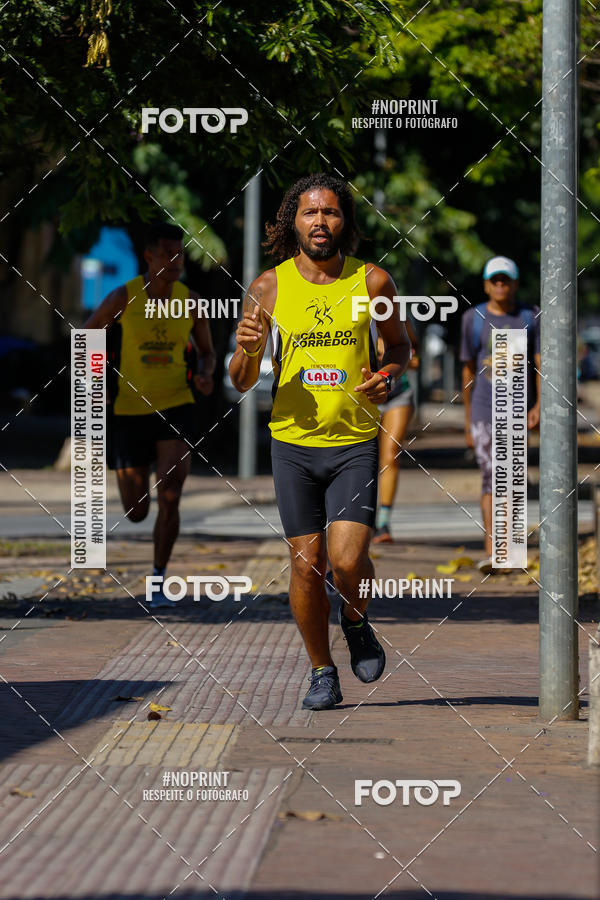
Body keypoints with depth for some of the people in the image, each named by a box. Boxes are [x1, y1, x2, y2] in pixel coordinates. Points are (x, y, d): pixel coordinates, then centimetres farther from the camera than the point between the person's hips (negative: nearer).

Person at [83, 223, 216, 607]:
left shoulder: (192, 301, -2)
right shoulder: (122, 298, -9)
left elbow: (207, 352, 13)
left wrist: (205, 375, -11)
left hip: (176, 409, 0)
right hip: (130, 413, 0)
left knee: (170, 499, -19)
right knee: (136, 513, 5)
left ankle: (159, 580, -2)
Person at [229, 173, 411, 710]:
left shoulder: (372, 281, -1)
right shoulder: (268, 287, 0)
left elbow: (399, 344, 16)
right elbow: (242, 382, 5)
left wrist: (389, 375, -6)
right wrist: (246, 350, -17)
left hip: (355, 443, -1)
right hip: (293, 443, 1)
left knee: (348, 560, -13)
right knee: (306, 564, 2)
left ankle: (357, 622, 20)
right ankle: (322, 672, 20)